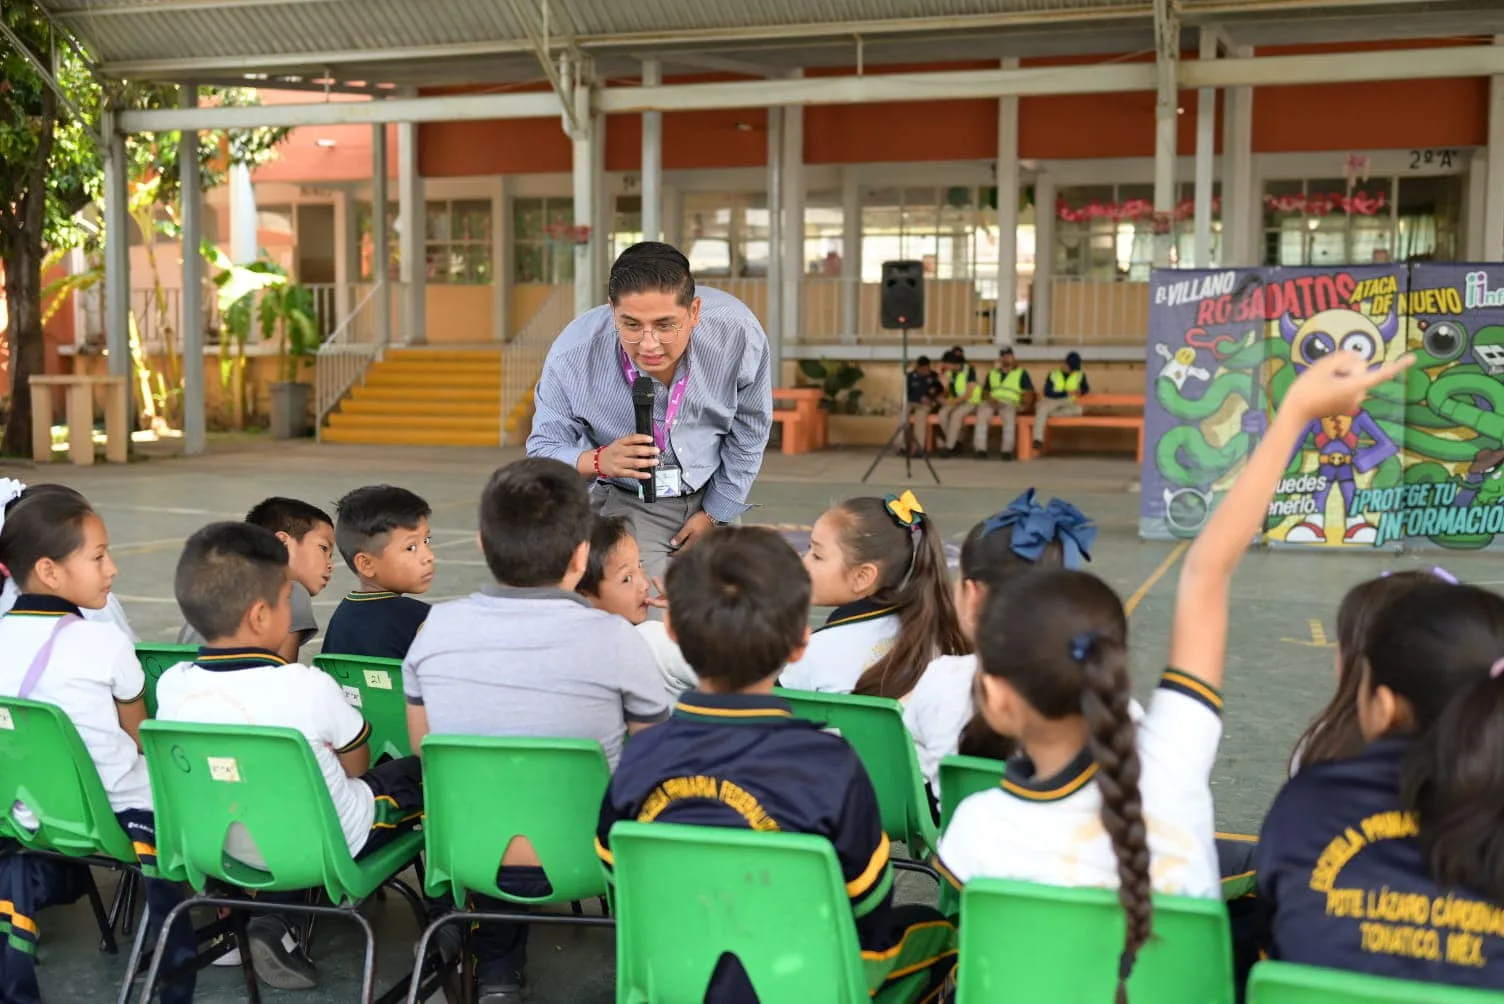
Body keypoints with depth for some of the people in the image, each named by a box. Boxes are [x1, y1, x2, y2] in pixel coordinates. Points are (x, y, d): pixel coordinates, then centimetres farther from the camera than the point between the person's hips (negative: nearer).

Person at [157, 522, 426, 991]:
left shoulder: (172, 685, -14)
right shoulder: (307, 687, -27)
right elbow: (357, 766, -10)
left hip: (231, 846, 5)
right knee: (424, 774, 14)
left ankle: (275, 919, 18)